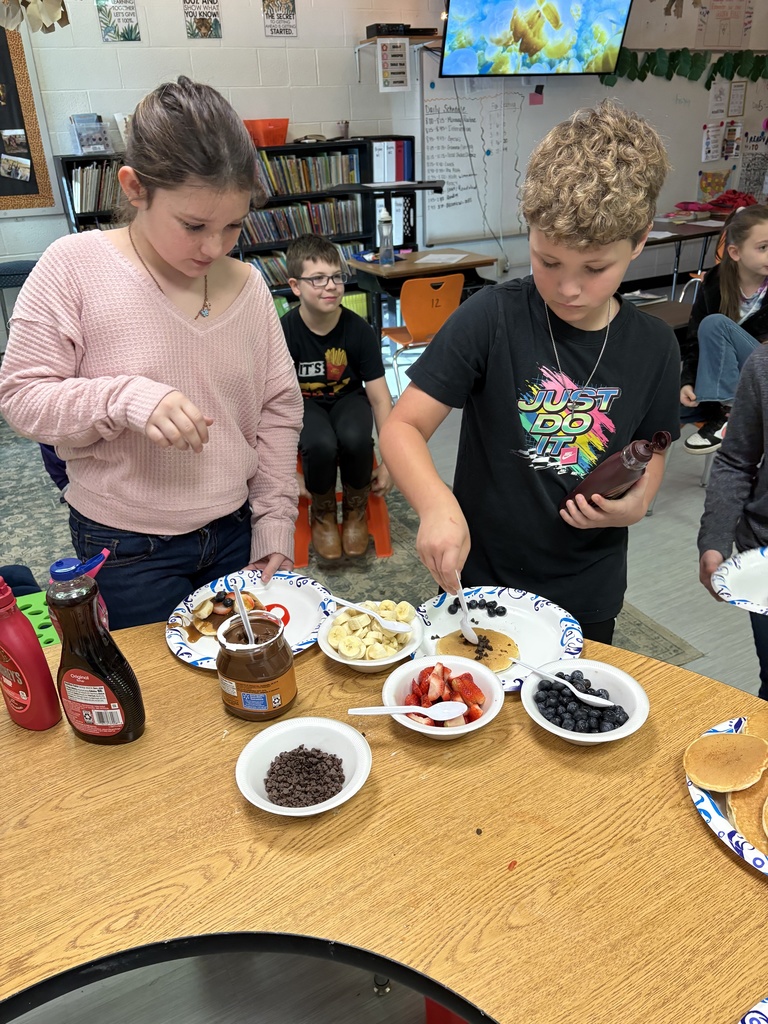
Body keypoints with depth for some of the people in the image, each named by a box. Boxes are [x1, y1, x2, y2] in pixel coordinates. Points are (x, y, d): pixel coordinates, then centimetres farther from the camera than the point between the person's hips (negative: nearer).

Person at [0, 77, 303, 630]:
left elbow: (279, 407, 3)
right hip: (127, 552, -3)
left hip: (234, 532, 4)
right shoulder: (74, 267, -12)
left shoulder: (247, 283, -2)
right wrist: (125, 398, -29)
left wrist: (275, 522, 0)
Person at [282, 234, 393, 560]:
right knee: (321, 445, -36)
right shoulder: (284, 332, -20)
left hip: (348, 398, 1)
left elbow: (380, 398, -13)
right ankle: (323, 514, -2)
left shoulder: (358, 330, -17)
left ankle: (355, 510, -2)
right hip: (305, 403, -1)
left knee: (355, 439, -35)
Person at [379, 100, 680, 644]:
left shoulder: (654, 346, -6)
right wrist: (437, 505, -36)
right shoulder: (492, 318, -18)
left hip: (589, 596, 3)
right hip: (481, 579, -2)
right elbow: (402, 427, -18)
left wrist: (637, 502, -12)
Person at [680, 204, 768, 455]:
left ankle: (726, 416, -25)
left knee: (715, 324, -27)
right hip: (727, 375, 2)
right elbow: (694, 340, -4)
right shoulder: (714, 283, -3)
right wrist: (687, 381, -19)